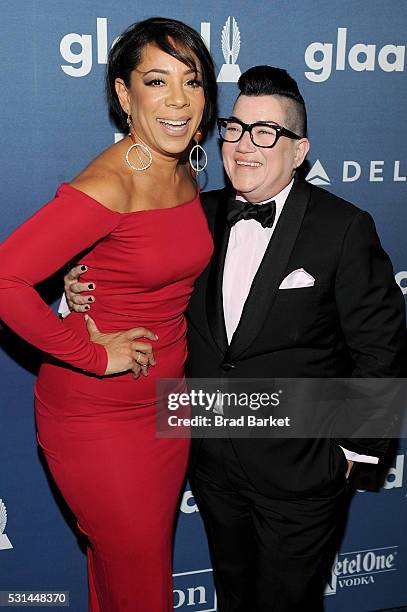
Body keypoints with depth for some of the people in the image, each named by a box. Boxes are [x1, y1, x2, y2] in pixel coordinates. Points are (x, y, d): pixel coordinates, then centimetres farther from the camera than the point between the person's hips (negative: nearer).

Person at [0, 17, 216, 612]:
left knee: (147, 559, 24)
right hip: (97, 413, -7)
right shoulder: (107, 185, -24)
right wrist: (92, 353, -22)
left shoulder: (184, 173, 1)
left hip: (165, 400, 7)